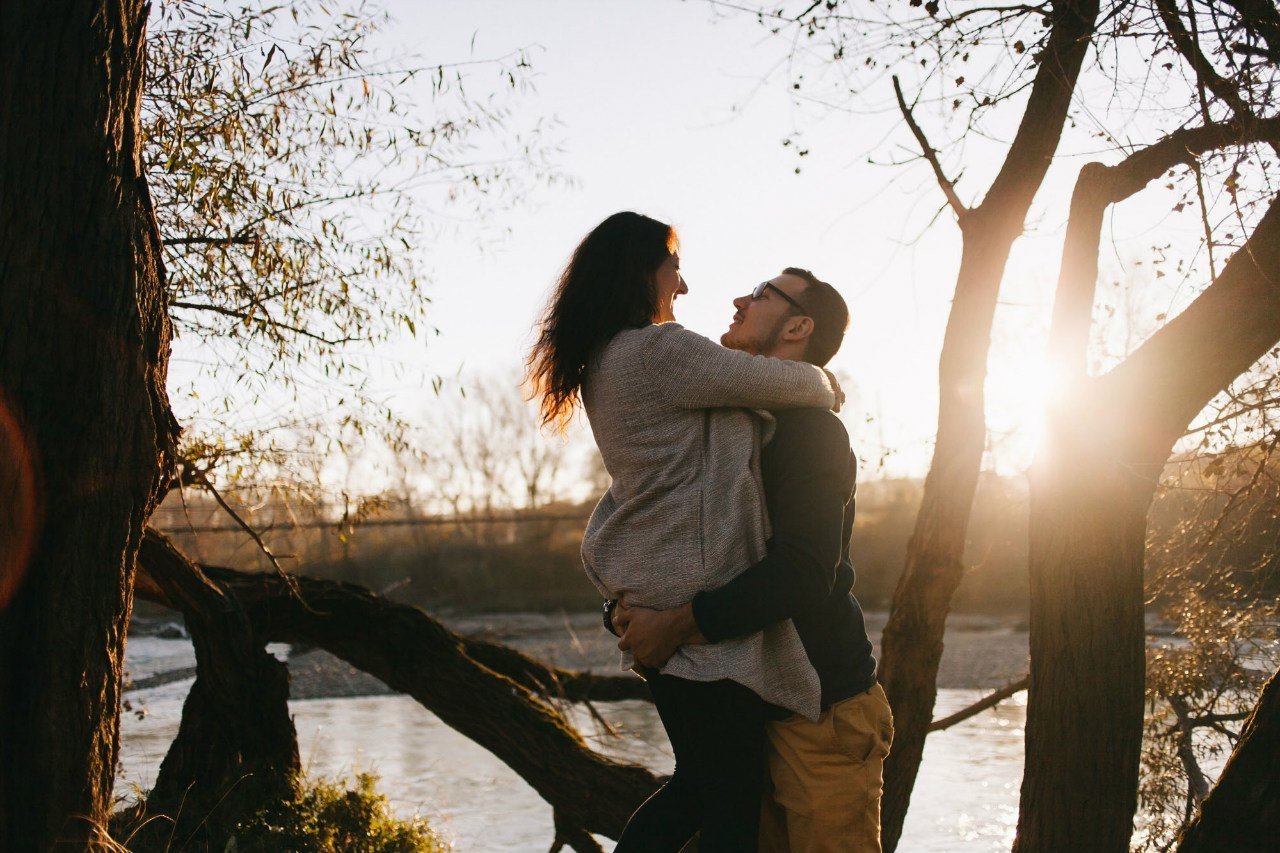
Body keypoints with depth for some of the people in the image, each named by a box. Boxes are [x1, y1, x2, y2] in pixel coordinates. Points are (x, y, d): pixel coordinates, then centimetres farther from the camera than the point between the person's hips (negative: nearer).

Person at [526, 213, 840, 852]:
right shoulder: (658, 350, -15)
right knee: (733, 799, -2)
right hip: (697, 599, -10)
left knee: (700, 781, 20)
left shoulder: (607, 362, 15)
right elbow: (779, 382, -8)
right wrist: (825, 384, 14)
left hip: (653, 592, 10)